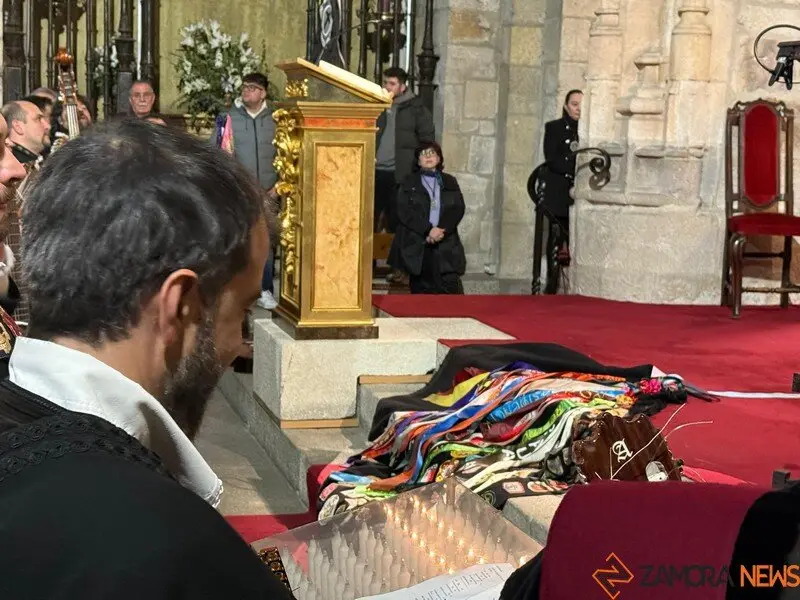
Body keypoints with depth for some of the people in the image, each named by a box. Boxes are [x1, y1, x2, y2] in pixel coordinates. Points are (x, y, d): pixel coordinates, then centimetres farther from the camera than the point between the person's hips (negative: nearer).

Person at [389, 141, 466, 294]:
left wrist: (441, 230, -13)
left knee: (451, 288, -11)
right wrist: (428, 230, -14)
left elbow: (458, 209, 4)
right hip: (416, 246, -1)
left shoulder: (450, 182, 17)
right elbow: (404, 211, -2)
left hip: (446, 245, 1)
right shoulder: (409, 182, 11)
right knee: (421, 291, -2)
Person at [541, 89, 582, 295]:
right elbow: (552, 160, -5)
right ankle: (552, 284, -1)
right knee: (556, 238, -3)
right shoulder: (554, 128, 7)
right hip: (558, 192, -2)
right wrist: (575, 169, -17)